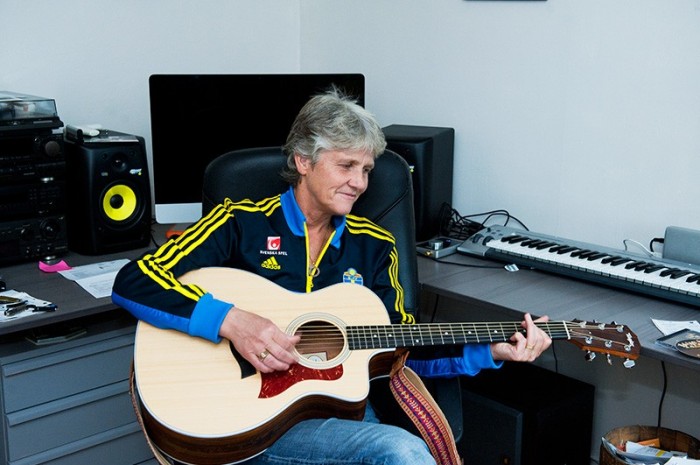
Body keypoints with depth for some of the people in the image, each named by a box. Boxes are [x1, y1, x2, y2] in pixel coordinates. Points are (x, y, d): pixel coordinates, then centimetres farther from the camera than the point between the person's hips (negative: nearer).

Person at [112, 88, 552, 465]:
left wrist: (490, 352, 0)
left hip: (343, 406, 4)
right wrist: (231, 321, -21)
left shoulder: (374, 245, 12)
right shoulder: (241, 222, 0)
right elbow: (134, 282, -8)